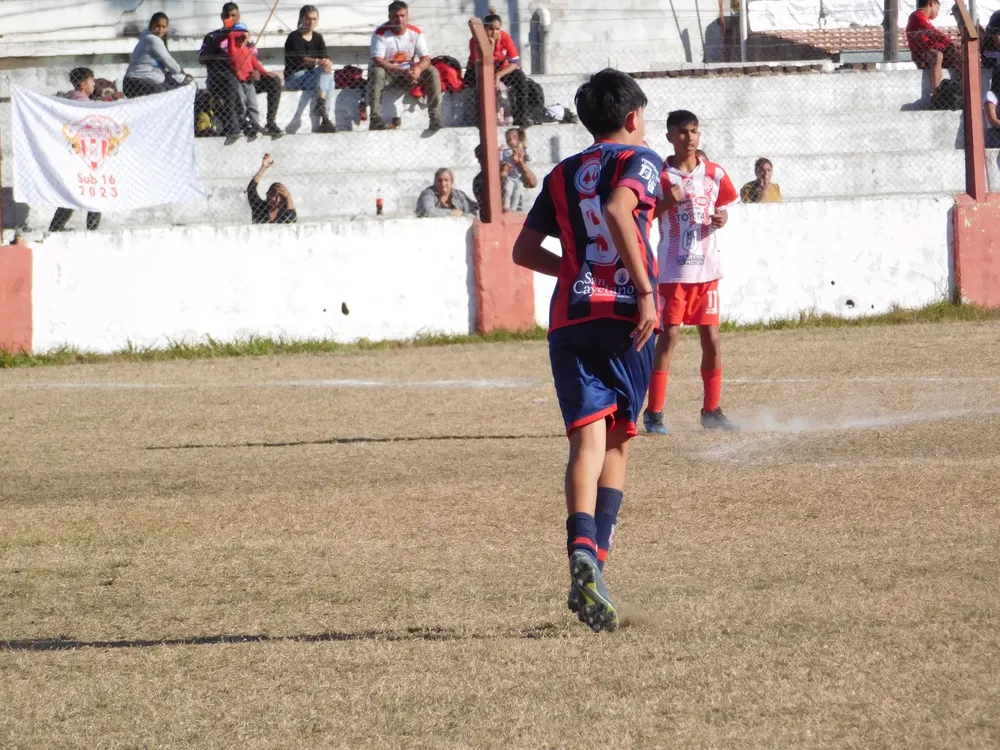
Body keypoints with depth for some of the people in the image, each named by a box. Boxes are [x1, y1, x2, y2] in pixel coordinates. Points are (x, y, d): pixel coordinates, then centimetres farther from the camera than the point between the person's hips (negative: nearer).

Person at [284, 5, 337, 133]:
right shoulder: (294, 37, -7)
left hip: (311, 76, 6)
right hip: (294, 77, -6)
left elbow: (325, 57, -1)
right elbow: (300, 58, -23)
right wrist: (318, 62, -41)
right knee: (324, 71, -28)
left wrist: (327, 63, -27)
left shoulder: (317, 37, 12)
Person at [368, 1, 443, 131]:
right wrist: (402, 71, -35)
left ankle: (435, 116, -24)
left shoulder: (416, 33, -7)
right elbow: (377, 61, -26)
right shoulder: (381, 33, -17)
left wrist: (418, 69, -36)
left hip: (410, 72, 3)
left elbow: (426, 58, -10)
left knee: (432, 71, -21)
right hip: (387, 72, -3)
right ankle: (376, 116, -39)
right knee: (376, 71, -36)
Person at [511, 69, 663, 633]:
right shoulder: (640, 160, 5)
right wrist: (645, 289, -17)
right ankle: (596, 564, -4)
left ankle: (583, 551, -34)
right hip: (625, 314, -3)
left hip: (570, 317, 3)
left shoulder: (562, 175, 21)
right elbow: (619, 209, -16)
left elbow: (525, 250, 19)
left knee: (588, 436, -10)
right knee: (617, 439, 8)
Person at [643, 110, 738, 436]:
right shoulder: (660, 176, -3)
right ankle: (654, 411, -4)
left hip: (707, 267, 4)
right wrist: (666, 203, -20)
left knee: (711, 336, 6)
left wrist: (722, 219, -6)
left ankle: (712, 409, 16)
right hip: (673, 270, -4)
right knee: (669, 334, -8)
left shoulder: (714, 174, 6)